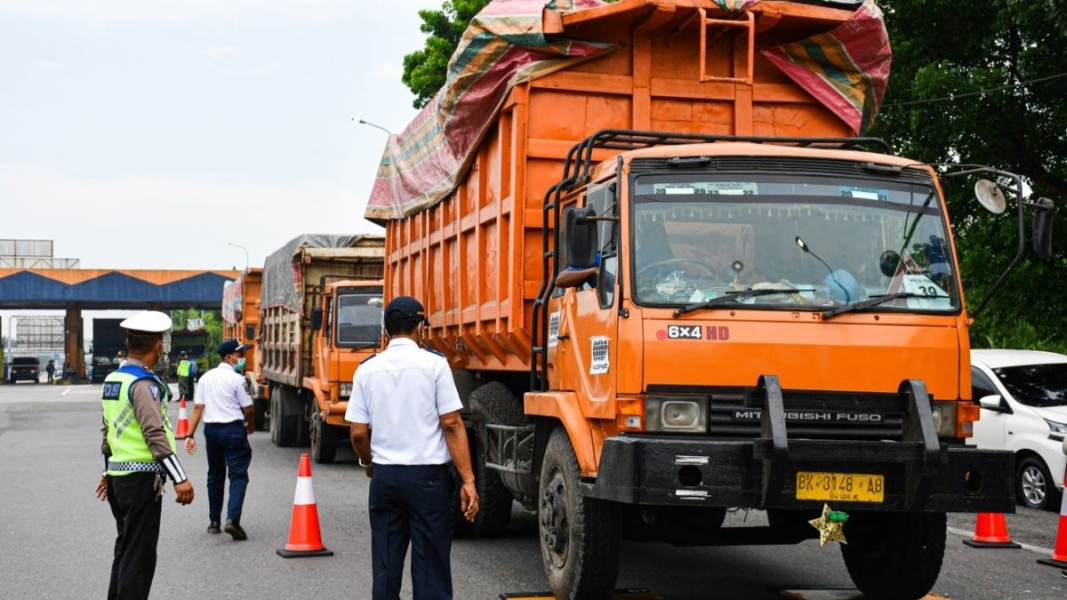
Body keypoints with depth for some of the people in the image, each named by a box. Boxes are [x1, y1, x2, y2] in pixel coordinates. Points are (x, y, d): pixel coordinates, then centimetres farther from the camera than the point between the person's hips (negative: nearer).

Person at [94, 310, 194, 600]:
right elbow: (155, 434, -24)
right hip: (141, 477, -9)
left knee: (125, 548, 19)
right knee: (140, 554, -3)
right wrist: (180, 478, -25)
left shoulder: (112, 380, 11)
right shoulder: (143, 384, -17)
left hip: (118, 475, 9)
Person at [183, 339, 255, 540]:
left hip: (211, 429, 6)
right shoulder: (237, 379, -10)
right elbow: (248, 409, -8)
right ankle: (232, 519, -20)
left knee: (215, 475, 18)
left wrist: (190, 435, 3)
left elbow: (198, 408, 3)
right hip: (233, 429, -6)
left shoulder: (206, 378, 7)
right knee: (238, 475, -5)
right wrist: (251, 426, 12)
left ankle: (214, 521, 24)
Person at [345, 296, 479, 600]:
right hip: (427, 475, -3)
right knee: (430, 567, 3)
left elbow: (358, 433, 2)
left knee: (385, 567, 11)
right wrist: (468, 480, -9)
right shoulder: (434, 364, -7)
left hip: (384, 475, 3)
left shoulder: (367, 369, 3)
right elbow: (451, 425, -11)